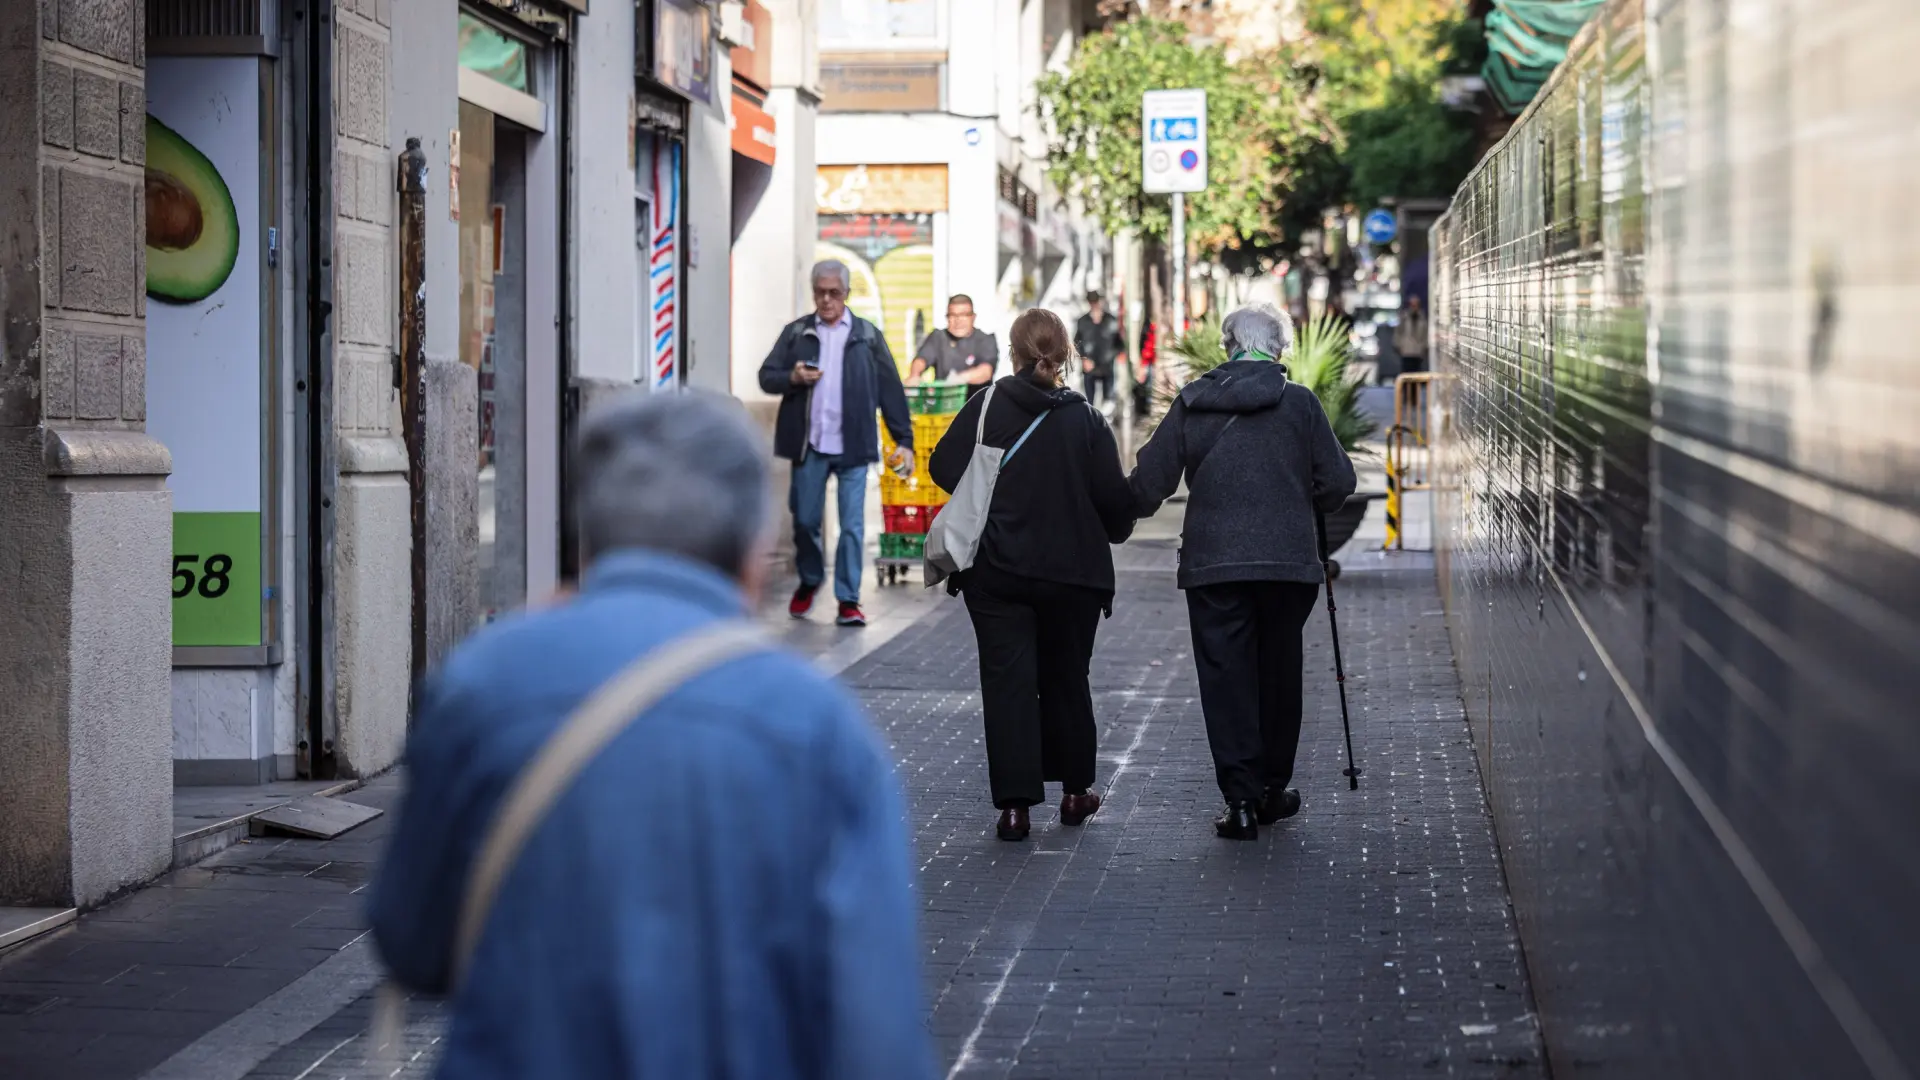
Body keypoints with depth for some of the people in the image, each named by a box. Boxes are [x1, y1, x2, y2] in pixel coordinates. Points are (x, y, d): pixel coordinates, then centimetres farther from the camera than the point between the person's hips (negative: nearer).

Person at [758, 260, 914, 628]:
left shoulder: (867, 335, 6)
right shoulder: (796, 333, 9)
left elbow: (890, 389, 6)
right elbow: (766, 376, 8)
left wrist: (904, 440, 1)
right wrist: (793, 378, -13)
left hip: (852, 445, -1)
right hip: (809, 445, 1)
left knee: (852, 525, -3)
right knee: (805, 521, 9)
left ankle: (848, 599, 2)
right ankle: (809, 582, 32)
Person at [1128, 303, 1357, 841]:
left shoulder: (1191, 404, 2)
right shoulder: (1299, 403, -1)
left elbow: (1147, 485, 2)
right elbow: (1338, 482, 0)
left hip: (1211, 562, 0)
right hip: (1288, 560, 0)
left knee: (1224, 676, 3)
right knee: (1277, 673, 14)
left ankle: (1240, 797, -5)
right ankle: (1272, 789, 22)